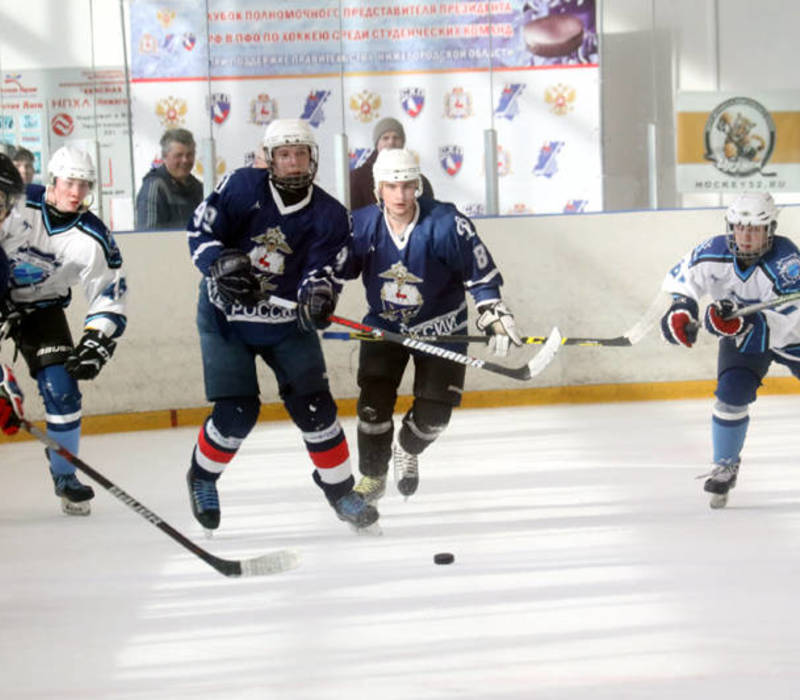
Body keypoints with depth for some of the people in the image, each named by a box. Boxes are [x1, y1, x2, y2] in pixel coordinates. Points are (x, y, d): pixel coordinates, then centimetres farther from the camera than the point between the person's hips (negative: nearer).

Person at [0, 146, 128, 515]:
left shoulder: (93, 239, -15)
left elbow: (110, 299, -10)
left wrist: (95, 345, -22)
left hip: (41, 310, 2)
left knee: (62, 390, -9)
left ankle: (65, 477, 9)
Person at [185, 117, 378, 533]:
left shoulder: (330, 216, -9)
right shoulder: (241, 187, -12)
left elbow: (324, 270, -16)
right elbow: (201, 231, -9)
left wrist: (318, 293, -39)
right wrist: (221, 263, -28)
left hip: (287, 323, 2)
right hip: (226, 316, -2)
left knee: (313, 405, -4)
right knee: (236, 412, -9)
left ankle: (340, 489, 14)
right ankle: (202, 477, 19)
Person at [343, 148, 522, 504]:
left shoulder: (447, 224, -21)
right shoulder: (362, 225, -13)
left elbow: (482, 273, -13)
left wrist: (494, 314, -17)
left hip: (440, 329, -1)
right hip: (383, 324, 2)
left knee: (433, 413, -3)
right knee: (374, 403, -9)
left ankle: (407, 451, 31)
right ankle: (373, 476, 12)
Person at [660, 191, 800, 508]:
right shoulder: (714, 253, -24)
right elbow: (679, 278, -9)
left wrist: (742, 323, -53)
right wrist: (679, 309, -29)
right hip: (741, 336, 2)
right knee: (731, 394, -15)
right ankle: (725, 465, 6)